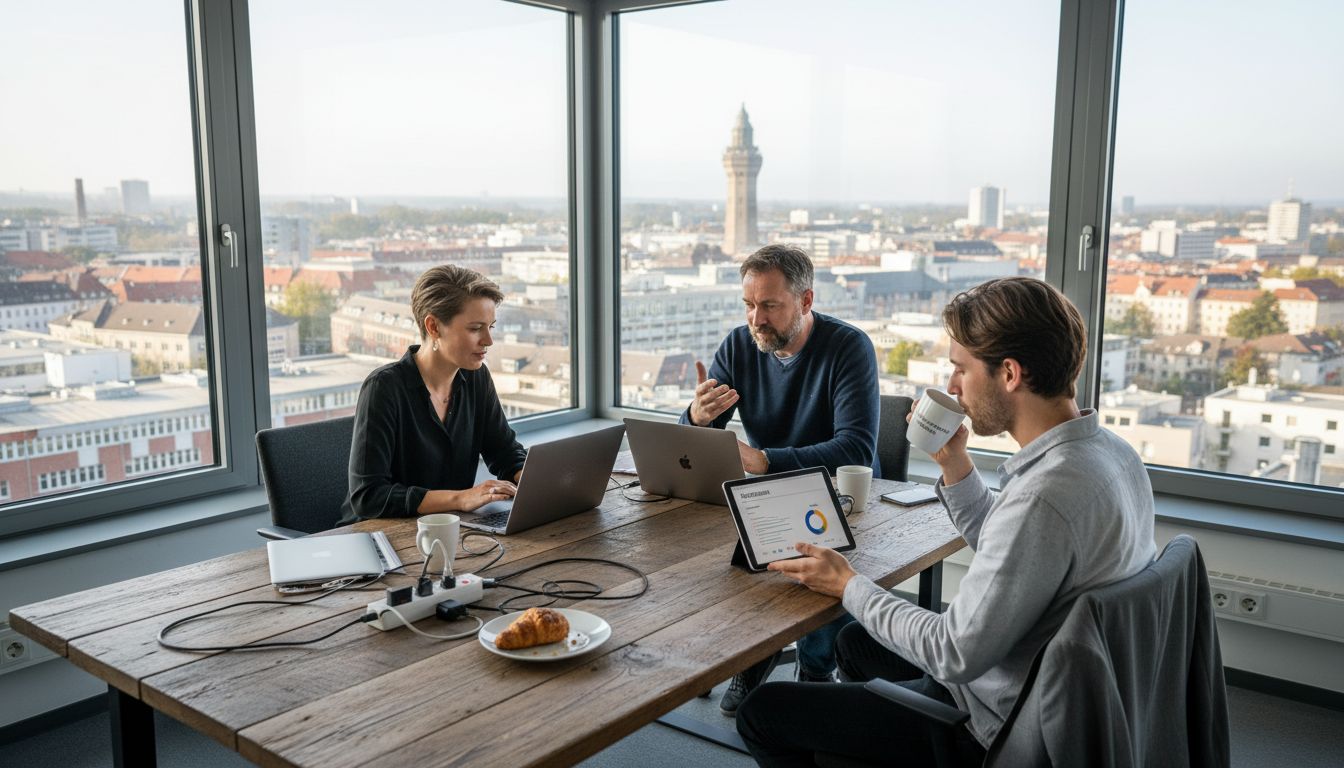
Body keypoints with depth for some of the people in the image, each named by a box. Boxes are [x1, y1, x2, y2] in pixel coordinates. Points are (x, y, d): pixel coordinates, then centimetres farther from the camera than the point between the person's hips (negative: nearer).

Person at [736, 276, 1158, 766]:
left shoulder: (1043, 496, -34)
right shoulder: (1111, 451, -2)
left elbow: (958, 656, -27)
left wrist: (849, 587, -14)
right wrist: (953, 462, 1)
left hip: (995, 727, -10)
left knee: (762, 713, -2)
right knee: (855, 643, 29)